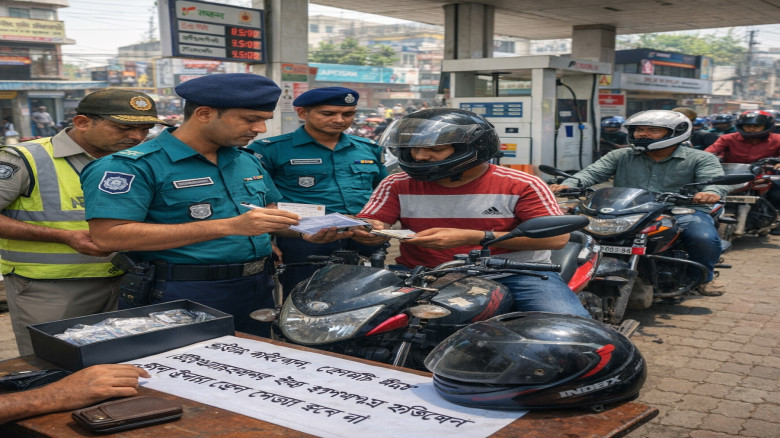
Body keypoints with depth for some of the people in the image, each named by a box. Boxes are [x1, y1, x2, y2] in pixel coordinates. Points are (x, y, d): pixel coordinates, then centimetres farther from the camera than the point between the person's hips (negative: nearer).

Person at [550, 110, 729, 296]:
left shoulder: (700, 159, 6)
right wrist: (568, 184, -21)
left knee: (703, 238, -32)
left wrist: (711, 193, -37)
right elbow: (593, 172, 1)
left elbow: (714, 180, -10)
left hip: (684, 212, -1)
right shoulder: (620, 157, 13)